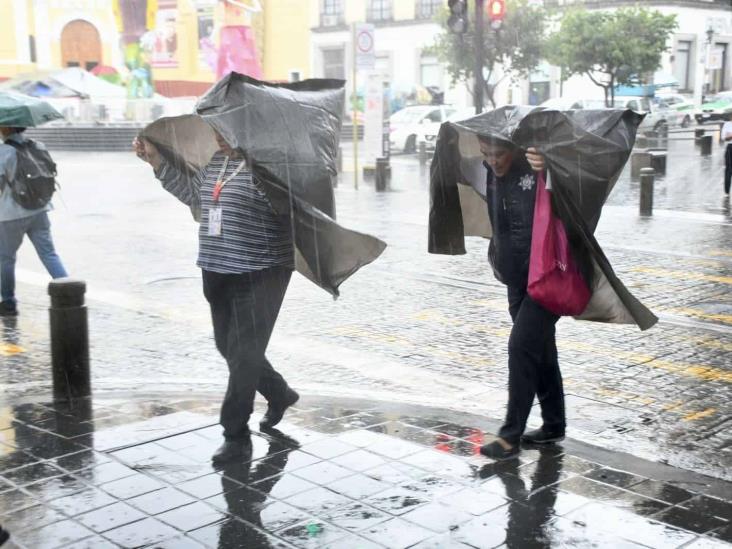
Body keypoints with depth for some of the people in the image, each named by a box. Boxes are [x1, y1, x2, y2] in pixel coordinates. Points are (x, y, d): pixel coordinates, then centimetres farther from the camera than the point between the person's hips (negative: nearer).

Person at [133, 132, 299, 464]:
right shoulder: (214, 162, 10)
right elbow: (192, 193, 25)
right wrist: (157, 162, 22)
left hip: (260, 274, -9)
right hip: (217, 272, 9)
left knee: (243, 353, -3)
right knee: (228, 346, 18)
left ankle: (236, 436, 9)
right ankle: (279, 395, 40)